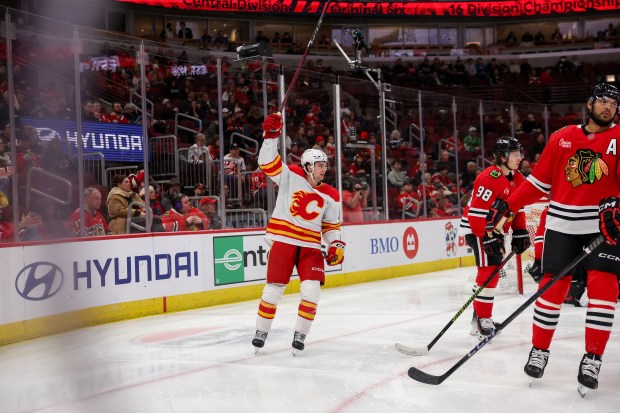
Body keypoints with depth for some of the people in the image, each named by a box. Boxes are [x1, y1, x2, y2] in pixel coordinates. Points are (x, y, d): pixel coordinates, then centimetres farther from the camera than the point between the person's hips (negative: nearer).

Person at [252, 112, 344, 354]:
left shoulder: (330, 196, 9)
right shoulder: (291, 176, -1)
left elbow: (331, 225, 14)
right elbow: (268, 163, -10)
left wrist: (336, 246, -1)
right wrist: (271, 135, -20)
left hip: (311, 246, 3)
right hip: (283, 240, -3)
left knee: (312, 290, -10)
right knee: (274, 288, 0)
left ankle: (300, 335, 6)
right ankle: (261, 332, 18)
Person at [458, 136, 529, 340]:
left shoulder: (518, 179, 5)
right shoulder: (489, 178, -24)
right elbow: (477, 212, -26)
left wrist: (520, 232, 7)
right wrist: (487, 238, -26)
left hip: (494, 229, 10)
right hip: (476, 228, -10)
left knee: (493, 271, 13)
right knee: (488, 270, -14)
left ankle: (480, 318, 25)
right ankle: (483, 320, -6)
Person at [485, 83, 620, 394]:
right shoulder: (562, 138, 5)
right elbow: (539, 182, 9)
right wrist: (508, 205, 3)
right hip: (562, 224, 1)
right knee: (552, 286, 1)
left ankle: (592, 358, -1)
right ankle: (539, 350, 16)